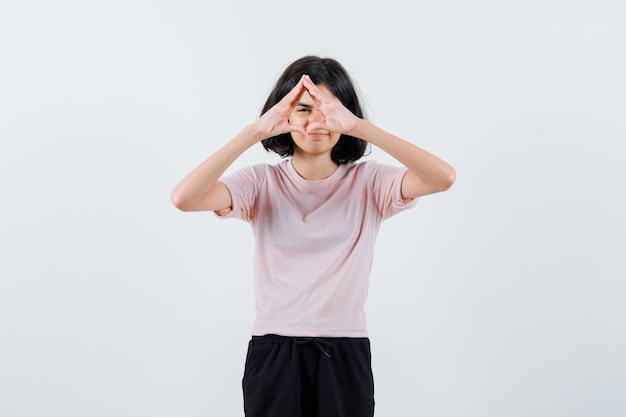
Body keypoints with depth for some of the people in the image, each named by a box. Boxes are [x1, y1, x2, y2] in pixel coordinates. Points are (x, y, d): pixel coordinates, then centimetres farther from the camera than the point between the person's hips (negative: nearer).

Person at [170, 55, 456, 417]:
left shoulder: (368, 182, -2)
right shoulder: (261, 182, -1)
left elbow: (443, 177, -20)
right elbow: (184, 198, -17)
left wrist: (360, 127, -26)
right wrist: (255, 132, -23)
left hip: (345, 357, 0)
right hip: (273, 355, 0)